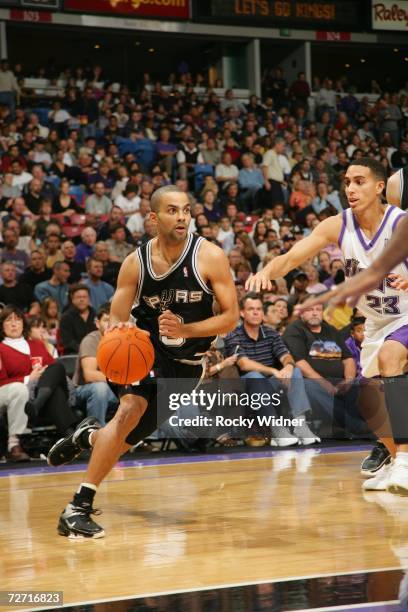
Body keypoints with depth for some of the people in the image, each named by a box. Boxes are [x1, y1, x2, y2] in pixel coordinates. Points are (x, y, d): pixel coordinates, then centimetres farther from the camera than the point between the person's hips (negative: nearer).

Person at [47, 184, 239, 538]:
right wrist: (116, 335, -30)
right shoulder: (136, 263, -11)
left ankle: (89, 436, 41)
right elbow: (117, 319, -6)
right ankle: (79, 506, -25)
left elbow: (231, 317, -14)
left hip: (186, 363, 1)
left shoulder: (209, 257, -16)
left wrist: (184, 330, -29)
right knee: (130, 410, -29)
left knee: (129, 437, 2)